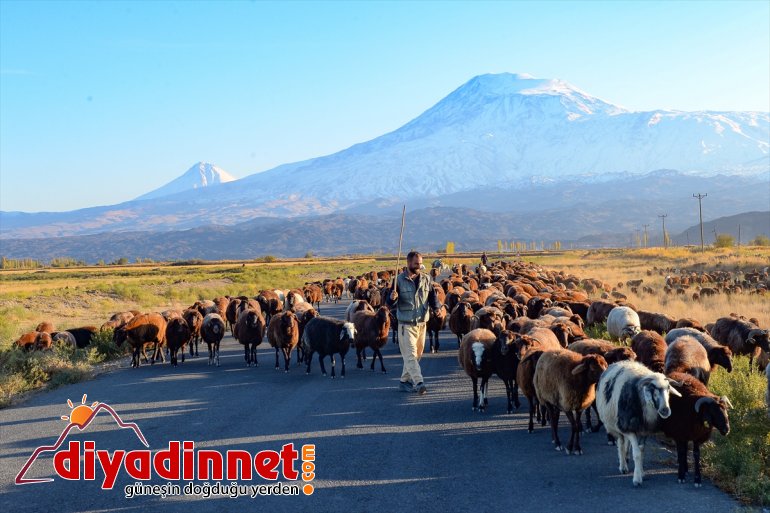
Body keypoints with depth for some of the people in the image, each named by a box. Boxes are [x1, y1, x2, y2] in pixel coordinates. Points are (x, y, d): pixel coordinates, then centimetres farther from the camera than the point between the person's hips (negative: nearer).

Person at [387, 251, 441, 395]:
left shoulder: (426, 279, 4)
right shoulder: (399, 280, -6)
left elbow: (432, 297, 9)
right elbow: (390, 304, -5)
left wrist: (436, 307, -11)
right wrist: (392, 298, -28)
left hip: (422, 323, 5)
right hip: (406, 324, -5)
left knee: (417, 354, 13)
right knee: (410, 354, -14)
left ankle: (405, 380, 26)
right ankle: (419, 382, -20)